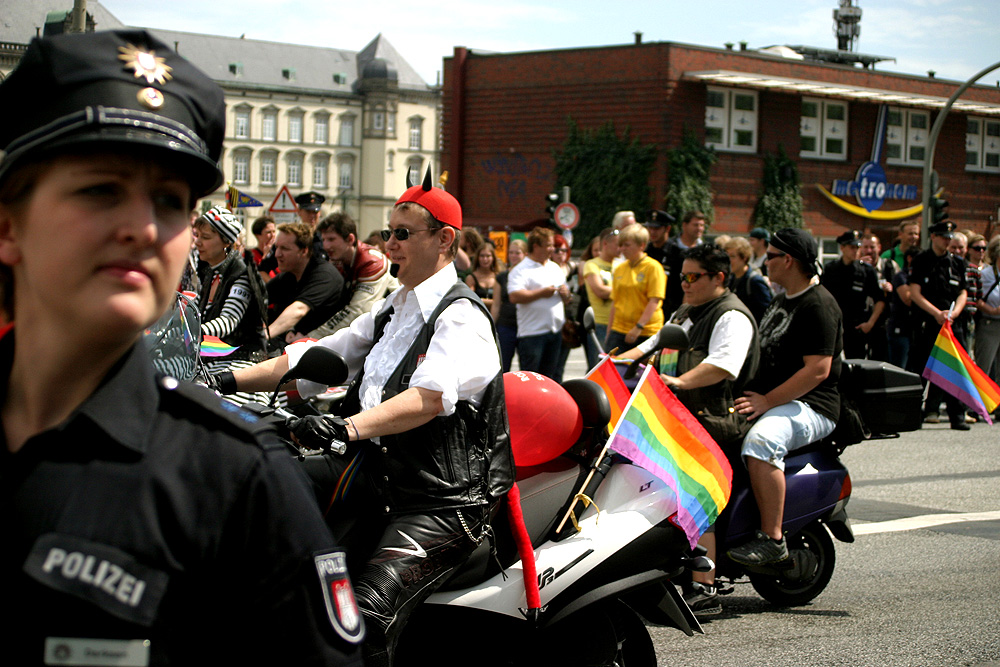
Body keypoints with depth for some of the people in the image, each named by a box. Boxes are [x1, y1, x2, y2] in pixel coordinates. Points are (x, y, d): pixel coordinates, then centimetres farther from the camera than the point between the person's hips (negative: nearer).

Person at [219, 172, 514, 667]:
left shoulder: (461, 318, -11)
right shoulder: (393, 310, 20)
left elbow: (429, 397, -28)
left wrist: (347, 427, -43)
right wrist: (231, 380, 7)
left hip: (442, 500, -9)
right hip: (377, 473, 9)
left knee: (368, 614, -29)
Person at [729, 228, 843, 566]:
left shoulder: (818, 305, -12)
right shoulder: (781, 301, 20)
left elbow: (818, 370, -21)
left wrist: (765, 402, -23)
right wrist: (747, 393, 10)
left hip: (811, 407, -10)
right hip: (769, 400, 10)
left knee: (761, 440, -38)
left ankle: (772, 538, -35)